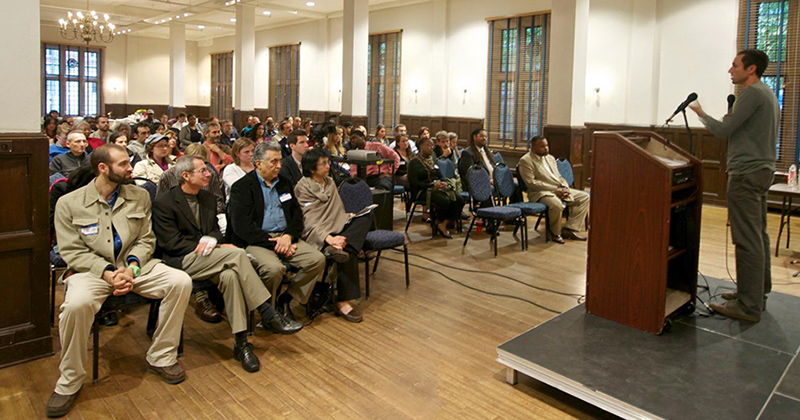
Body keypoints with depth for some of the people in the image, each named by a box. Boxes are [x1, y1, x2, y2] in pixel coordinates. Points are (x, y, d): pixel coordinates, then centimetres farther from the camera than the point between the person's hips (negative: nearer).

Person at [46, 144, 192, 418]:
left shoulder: (139, 196, 8)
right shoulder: (69, 204, -1)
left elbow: (146, 239, 7)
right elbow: (72, 251, -5)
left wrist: (132, 267, -13)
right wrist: (108, 273, -19)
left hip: (134, 265, 3)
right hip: (92, 269, -3)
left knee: (181, 282, -21)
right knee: (77, 304, -35)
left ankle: (161, 358, -6)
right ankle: (69, 382, -11)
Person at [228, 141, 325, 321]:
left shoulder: (284, 183, 19)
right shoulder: (242, 187, 0)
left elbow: (297, 214, 15)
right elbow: (241, 225, -11)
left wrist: (289, 235, -7)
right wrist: (273, 243, -16)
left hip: (284, 237, 6)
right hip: (255, 241, -6)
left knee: (318, 259, -17)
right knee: (274, 268, -35)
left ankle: (285, 299, 0)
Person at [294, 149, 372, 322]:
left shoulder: (330, 182, 18)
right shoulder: (304, 187, -4)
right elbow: (309, 221, -15)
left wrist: (349, 217, 0)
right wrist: (328, 238, -30)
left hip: (337, 229, 7)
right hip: (317, 235, -7)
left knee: (366, 217, -18)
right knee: (349, 253, -32)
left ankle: (338, 247, -36)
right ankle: (343, 302, -26)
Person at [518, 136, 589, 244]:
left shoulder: (550, 158, 19)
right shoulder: (525, 161, -8)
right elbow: (531, 183, -17)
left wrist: (565, 188, -2)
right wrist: (554, 189, -19)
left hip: (559, 190, 9)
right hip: (540, 192, -8)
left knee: (584, 197, -1)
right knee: (557, 204, -37)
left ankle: (570, 228, -5)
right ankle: (556, 233, -10)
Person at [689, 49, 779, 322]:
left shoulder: (753, 93, -13)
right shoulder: (769, 94, 19)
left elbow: (722, 131, -15)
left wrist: (701, 113, 0)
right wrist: (734, 115, 14)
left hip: (747, 173, -11)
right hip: (764, 169, 11)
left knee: (747, 239, -9)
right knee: (759, 235, 15)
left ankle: (749, 306, -6)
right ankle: (759, 293, 25)